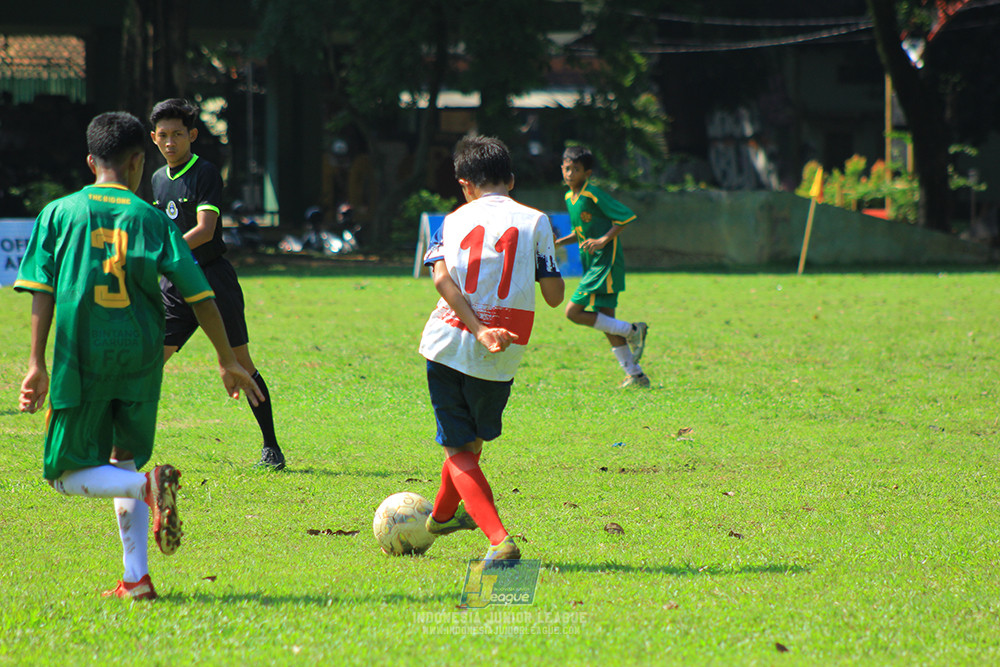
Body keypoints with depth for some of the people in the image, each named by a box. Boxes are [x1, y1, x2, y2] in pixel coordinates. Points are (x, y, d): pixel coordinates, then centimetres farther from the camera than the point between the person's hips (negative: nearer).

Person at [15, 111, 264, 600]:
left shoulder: (59, 213, 4)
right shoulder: (151, 218, 4)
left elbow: (42, 291, -4)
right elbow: (199, 295, 3)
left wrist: (37, 365, -3)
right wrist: (229, 362, 11)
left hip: (81, 357, -2)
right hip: (140, 356, 2)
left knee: (68, 474, 5)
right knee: (124, 462, 19)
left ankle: (148, 485, -23)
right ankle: (135, 578, 10)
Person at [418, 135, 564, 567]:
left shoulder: (454, 221, 8)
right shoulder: (534, 221, 3)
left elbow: (442, 278, -10)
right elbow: (554, 295, 0)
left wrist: (479, 330, -16)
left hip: (449, 343, 0)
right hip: (501, 356, 0)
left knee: (459, 449, 3)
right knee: (472, 439, 23)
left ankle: (499, 538, -15)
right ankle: (443, 515, 44)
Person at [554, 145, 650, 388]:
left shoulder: (594, 195, -14)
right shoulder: (569, 197, 12)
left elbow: (626, 216, -15)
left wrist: (604, 240, -20)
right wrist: (560, 242, 9)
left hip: (605, 263, -9)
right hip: (592, 265, 9)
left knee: (573, 312, -13)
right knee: (604, 319, 9)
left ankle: (631, 331, -4)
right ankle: (635, 375, 15)